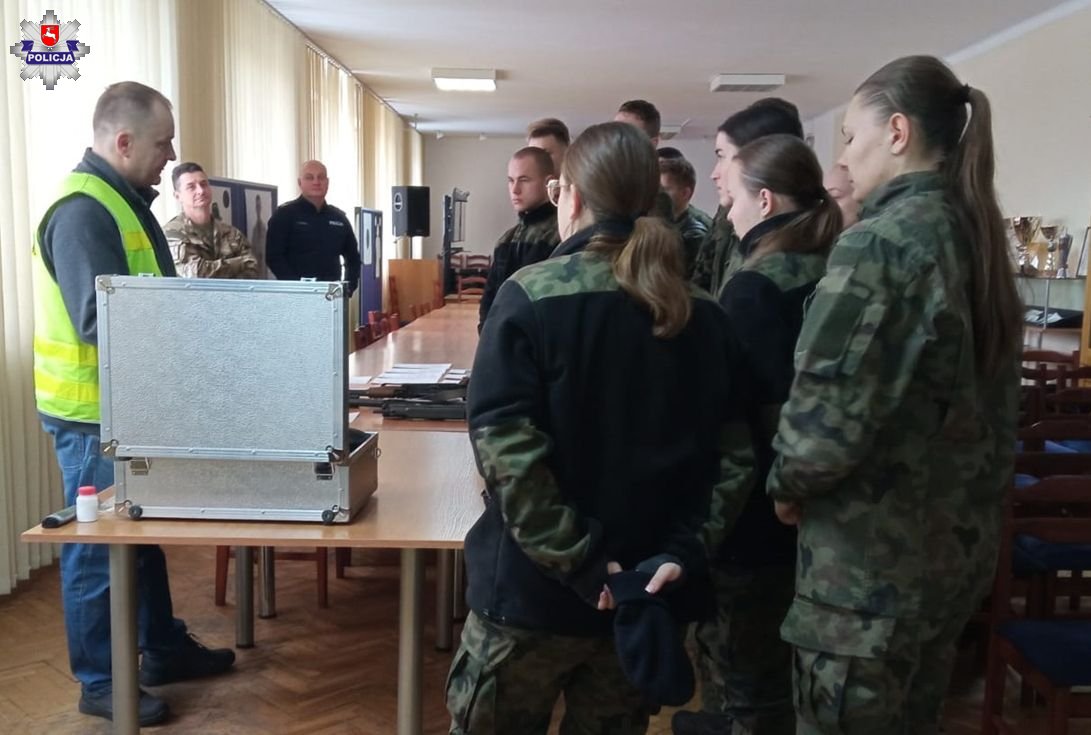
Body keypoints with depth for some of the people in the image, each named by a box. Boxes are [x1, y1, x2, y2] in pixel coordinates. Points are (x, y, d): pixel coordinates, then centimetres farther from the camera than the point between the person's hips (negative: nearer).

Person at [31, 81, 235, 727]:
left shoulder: (124, 199, 11)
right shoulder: (83, 211, -21)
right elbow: (101, 322, -28)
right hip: (95, 412, -10)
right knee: (101, 544, 3)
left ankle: (164, 649, 33)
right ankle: (101, 682, 18)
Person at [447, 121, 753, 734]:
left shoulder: (532, 295, -13)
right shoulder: (703, 313, 1)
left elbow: (504, 446, -21)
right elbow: (733, 452, -2)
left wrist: (581, 562, -18)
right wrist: (683, 551, -8)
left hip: (536, 590, -4)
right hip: (644, 592, 4)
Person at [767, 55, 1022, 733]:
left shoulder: (880, 242, -19)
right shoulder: (977, 234, 7)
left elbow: (827, 412, -24)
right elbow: (992, 398, 14)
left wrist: (787, 486, -7)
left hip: (873, 555, -8)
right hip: (960, 539, 9)